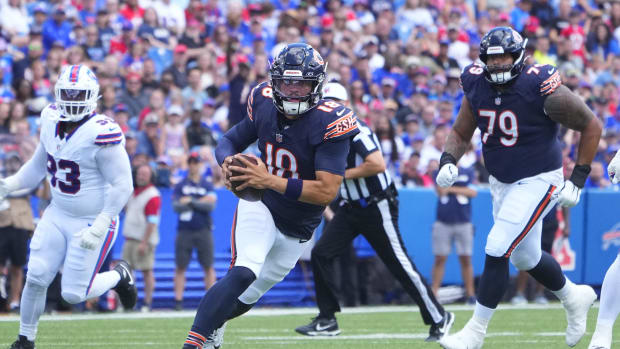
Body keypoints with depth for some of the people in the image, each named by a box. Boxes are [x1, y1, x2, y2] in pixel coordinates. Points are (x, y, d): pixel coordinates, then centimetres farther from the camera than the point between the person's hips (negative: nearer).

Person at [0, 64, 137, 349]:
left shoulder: (101, 133, -24)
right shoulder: (51, 120, -1)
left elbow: (122, 185, -22)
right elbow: (39, 165, 16)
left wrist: (99, 227, -24)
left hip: (93, 220, -6)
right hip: (57, 215, 6)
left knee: (74, 293, -3)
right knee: (35, 279, -2)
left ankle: (119, 277, 26)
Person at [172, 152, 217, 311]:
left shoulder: (207, 185, 8)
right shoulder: (180, 186, 8)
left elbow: (211, 205, -5)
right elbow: (176, 206, -6)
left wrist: (191, 201, -9)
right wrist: (201, 202, -9)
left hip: (203, 231, 0)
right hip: (184, 231, 0)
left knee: (208, 267, -2)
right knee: (180, 267, -3)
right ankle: (178, 300, -2)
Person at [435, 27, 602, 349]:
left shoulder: (542, 88, -23)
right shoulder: (476, 86, -7)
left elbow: (591, 126, -12)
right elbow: (460, 133, 7)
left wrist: (578, 179, -12)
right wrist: (448, 160, -14)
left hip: (538, 182, -7)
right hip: (501, 183, 7)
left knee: (496, 251, -15)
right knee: (525, 257, 19)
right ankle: (574, 297, 45)